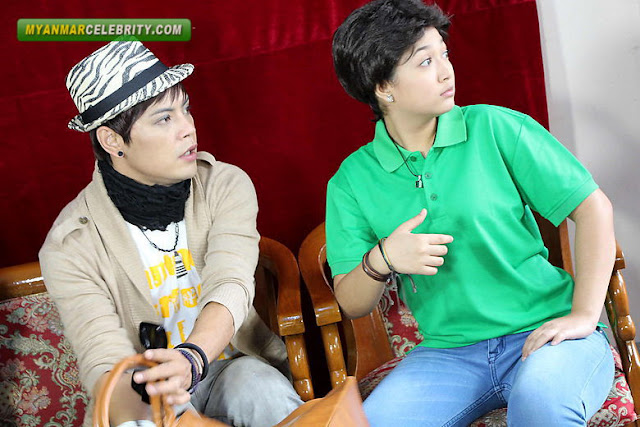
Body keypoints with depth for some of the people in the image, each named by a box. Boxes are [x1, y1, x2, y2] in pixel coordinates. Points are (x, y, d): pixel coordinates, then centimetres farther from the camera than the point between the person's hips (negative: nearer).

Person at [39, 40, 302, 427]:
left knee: (262, 389, -33)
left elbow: (230, 288, -22)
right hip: (144, 393, -1)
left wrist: (190, 359, -46)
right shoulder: (69, 246, -11)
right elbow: (104, 361, -20)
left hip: (236, 368, 1)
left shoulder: (226, 186, -6)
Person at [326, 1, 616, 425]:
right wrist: (380, 261, -17)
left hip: (543, 332, -2)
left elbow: (594, 206, -1)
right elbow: (351, 305, 6)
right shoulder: (352, 180, 4)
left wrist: (584, 314, -10)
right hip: (448, 353, 2)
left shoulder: (495, 128, -1)